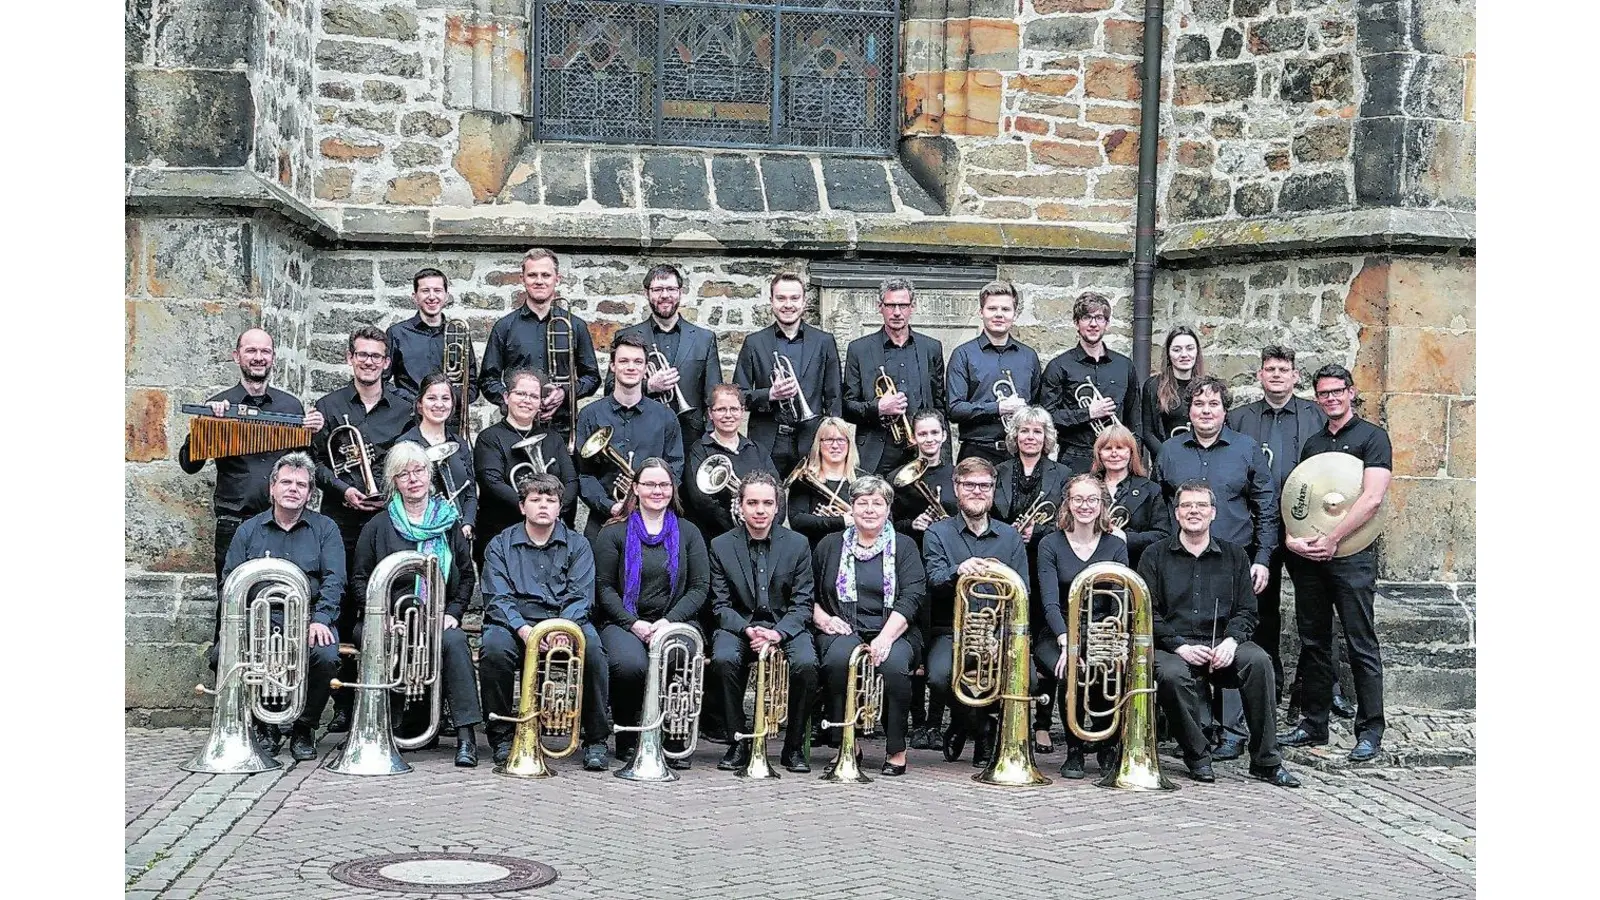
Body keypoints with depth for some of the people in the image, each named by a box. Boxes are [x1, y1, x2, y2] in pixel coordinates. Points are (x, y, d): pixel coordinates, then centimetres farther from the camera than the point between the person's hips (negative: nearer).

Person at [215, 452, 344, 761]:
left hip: (309, 618, -1)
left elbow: (334, 579, -1)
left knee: (325, 656, -33)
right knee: (221, 656, -27)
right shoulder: (249, 530, 15)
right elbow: (228, 582, 9)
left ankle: (304, 728, -5)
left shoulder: (324, 529, 11)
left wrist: (320, 620, -18)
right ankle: (261, 726, -2)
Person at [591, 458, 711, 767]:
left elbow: (700, 587, 7)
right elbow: (604, 586, 2)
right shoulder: (614, 533, 9)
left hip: (675, 622, 1)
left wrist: (669, 621, -9)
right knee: (630, 665, -35)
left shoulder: (688, 532, 14)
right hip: (623, 622, -1)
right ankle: (627, 738, -7)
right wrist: (633, 624, -12)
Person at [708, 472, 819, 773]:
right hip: (739, 625, 0)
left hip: (786, 627, 0)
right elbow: (721, 604, 1)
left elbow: (802, 603, 0)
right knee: (723, 659, -32)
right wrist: (748, 630, -18)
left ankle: (794, 745, -11)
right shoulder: (721, 546, 4)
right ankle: (739, 740, -13)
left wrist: (777, 633, -18)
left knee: (806, 663, -31)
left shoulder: (797, 544, 3)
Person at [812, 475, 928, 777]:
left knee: (894, 663, -35)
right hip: (843, 631, 1)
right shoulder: (830, 546, 16)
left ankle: (896, 750, -18)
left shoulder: (904, 548, 11)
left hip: (893, 632, -1)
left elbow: (911, 598, -3)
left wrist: (886, 636, -18)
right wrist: (824, 619, -7)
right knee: (839, 656, -35)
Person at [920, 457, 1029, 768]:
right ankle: (984, 727, 0)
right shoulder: (938, 533, 6)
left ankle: (964, 721, 4)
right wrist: (958, 571, -37)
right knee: (939, 676, -33)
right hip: (952, 632, -2)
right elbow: (934, 582, -12)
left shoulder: (1010, 537, 13)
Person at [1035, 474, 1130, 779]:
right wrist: (1066, 642, -26)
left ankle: (1107, 748, -2)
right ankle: (1074, 750, -7)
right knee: (1070, 672, -32)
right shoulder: (1050, 545, 2)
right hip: (1057, 634, -1)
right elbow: (1050, 602, -9)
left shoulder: (1116, 546, 8)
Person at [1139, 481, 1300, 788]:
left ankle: (1265, 760, -21)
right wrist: (1179, 646, -13)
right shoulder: (1155, 556, 10)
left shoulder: (1234, 555, 17)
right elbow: (1148, 613, 1)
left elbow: (1246, 611, 10)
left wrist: (1231, 640, -11)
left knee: (1258, 660, -30)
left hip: (1222, 645, 2)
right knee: (1172, 675, -36)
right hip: (1173, 645, -2)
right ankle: (1197, 757, -14)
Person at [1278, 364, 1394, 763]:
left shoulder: (1372, 436, -1)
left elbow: (1371, 498, -12)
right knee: (1313, 644, 10)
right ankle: (1313, 724, 18)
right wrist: (1292, 537, -3)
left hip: (1351, 555, -6)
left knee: (1361, 645, -3)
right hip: (1308, 556, 6)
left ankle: (1370, 731, 2)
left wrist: (1331, 539, -17)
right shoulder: (1311, 443, 17)